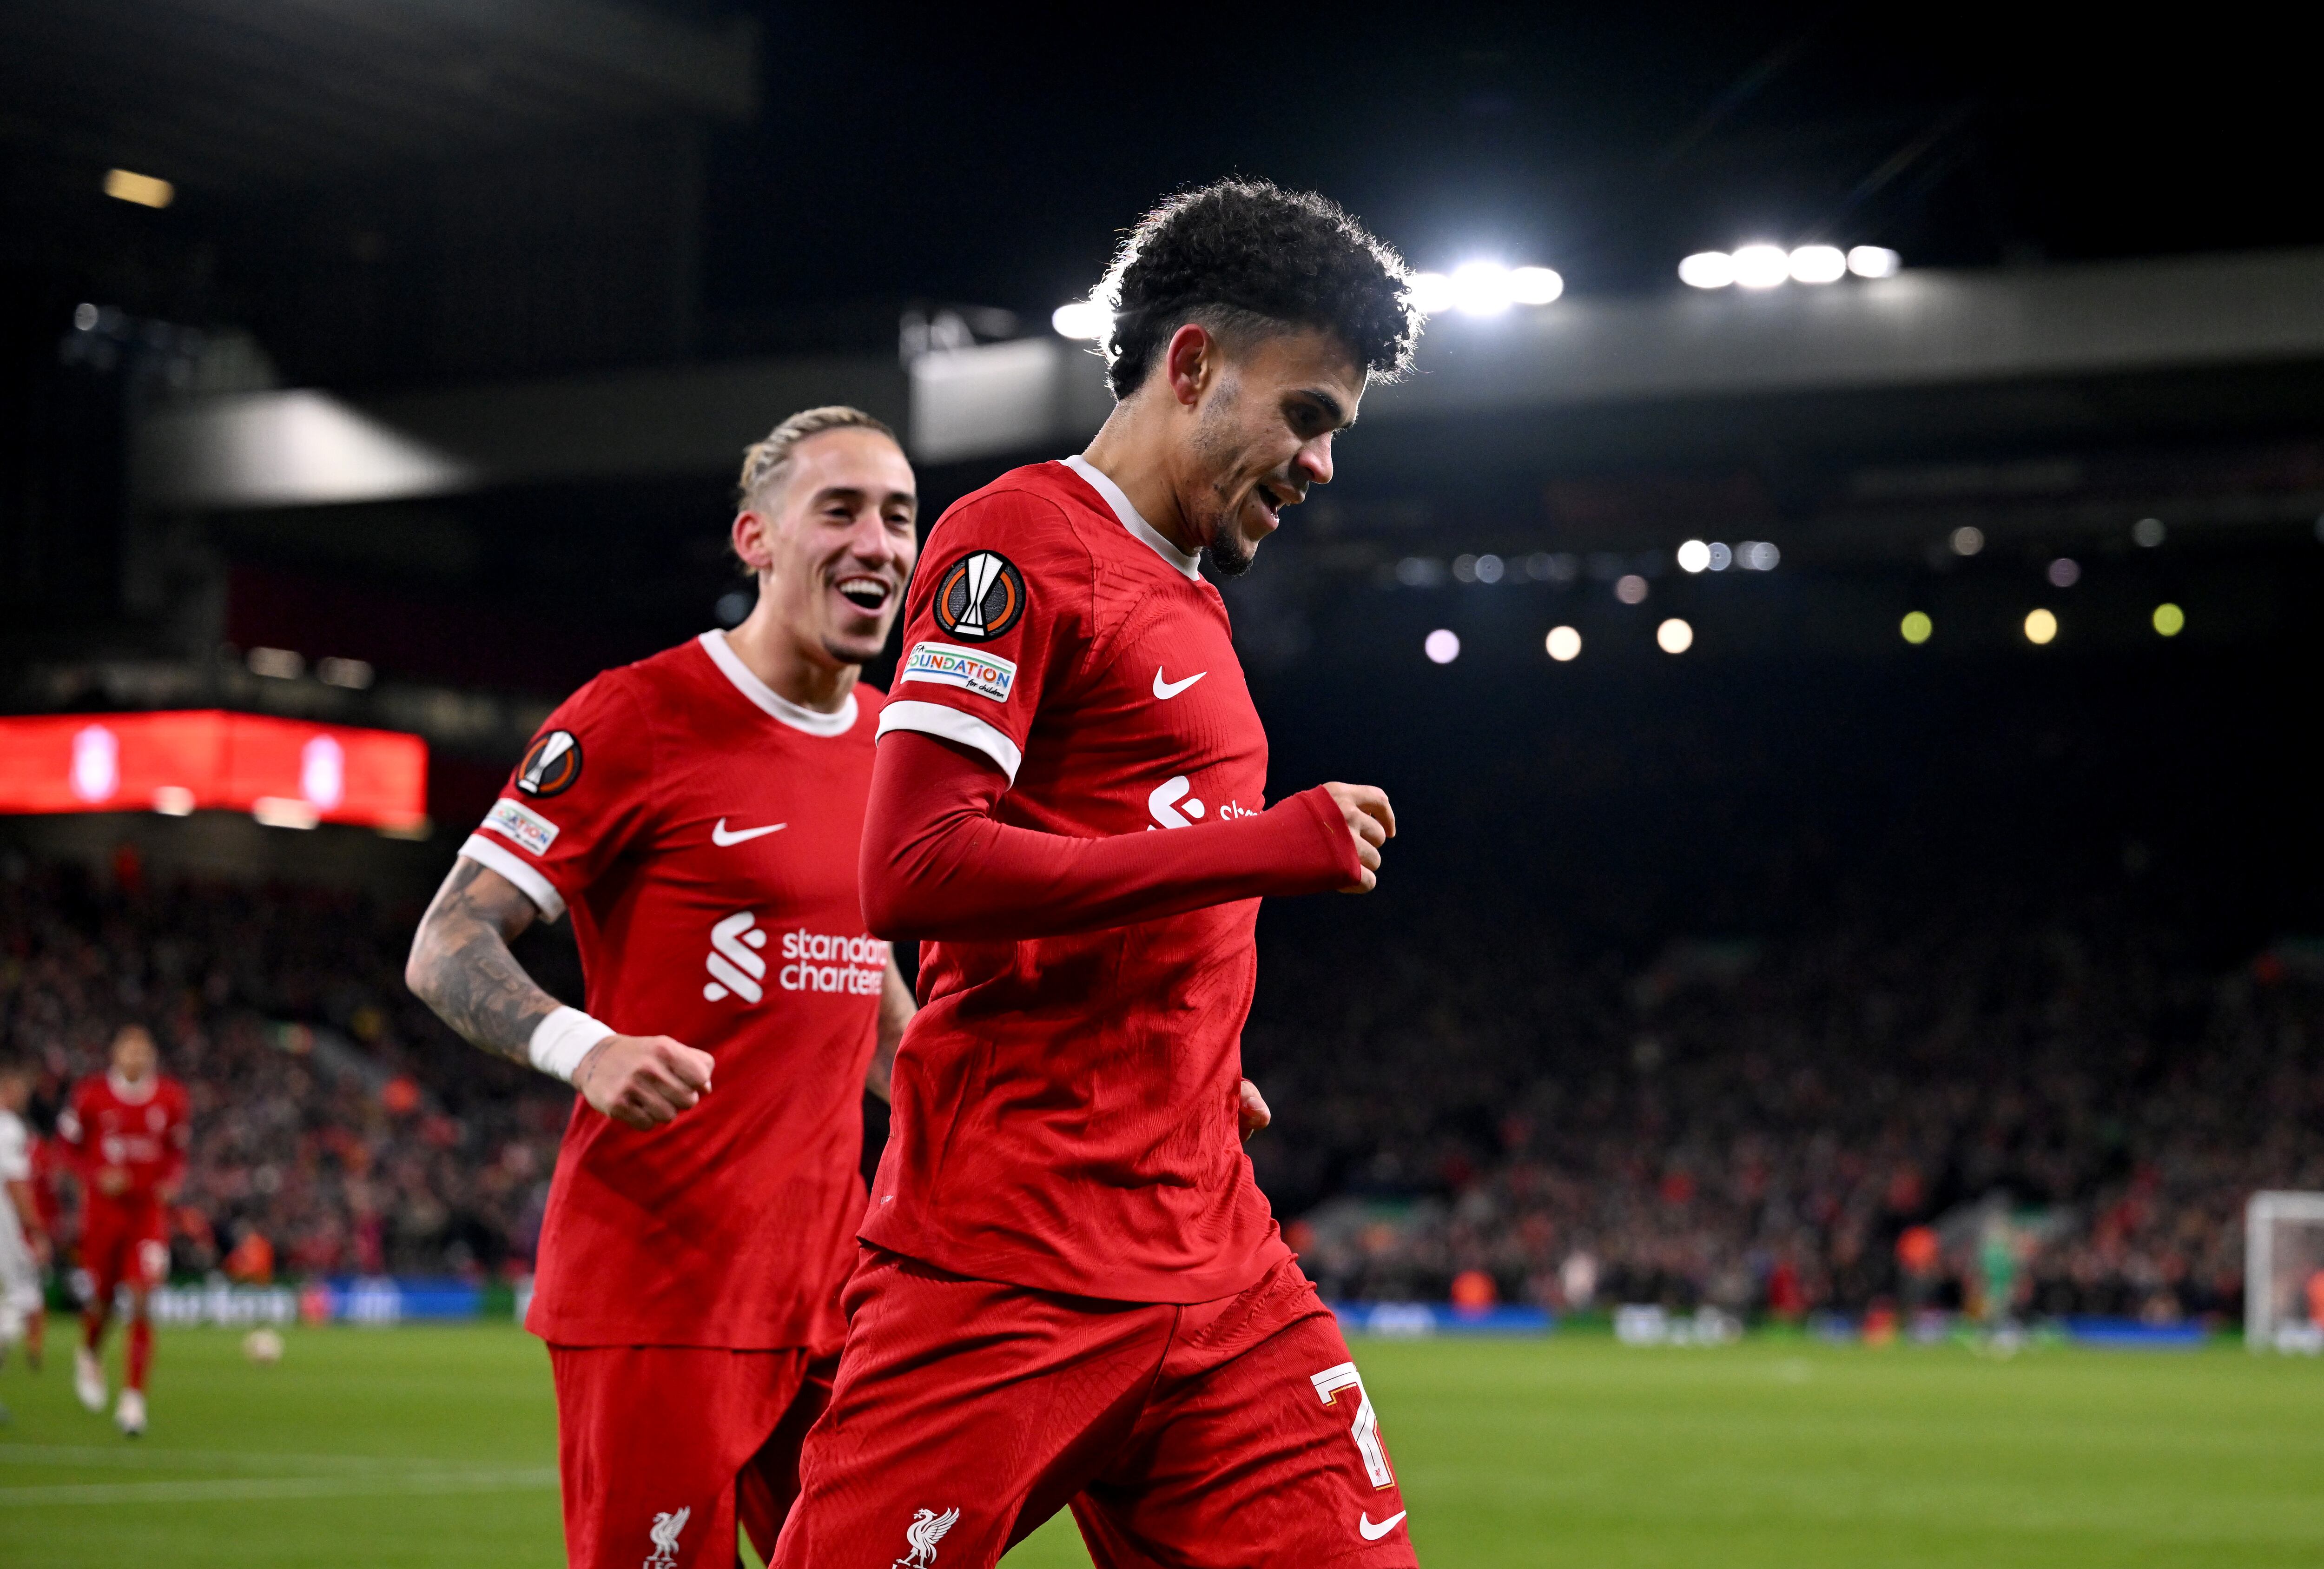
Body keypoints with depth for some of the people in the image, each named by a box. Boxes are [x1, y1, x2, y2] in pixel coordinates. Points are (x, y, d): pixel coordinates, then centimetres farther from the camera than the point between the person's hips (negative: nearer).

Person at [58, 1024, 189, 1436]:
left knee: (142, 1302, -11)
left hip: (149, 1209, 1)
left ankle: (133, 1398, -8)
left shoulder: (171, 1099, -1)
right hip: (103, 1207, -1)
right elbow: (68, 1144, 2)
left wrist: (171, 1181, -7)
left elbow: (178, 1151, 12)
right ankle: (90, 1355, 43)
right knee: (102, 1299, 7)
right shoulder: (91, 1095, -7)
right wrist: (97, 1176, -13)